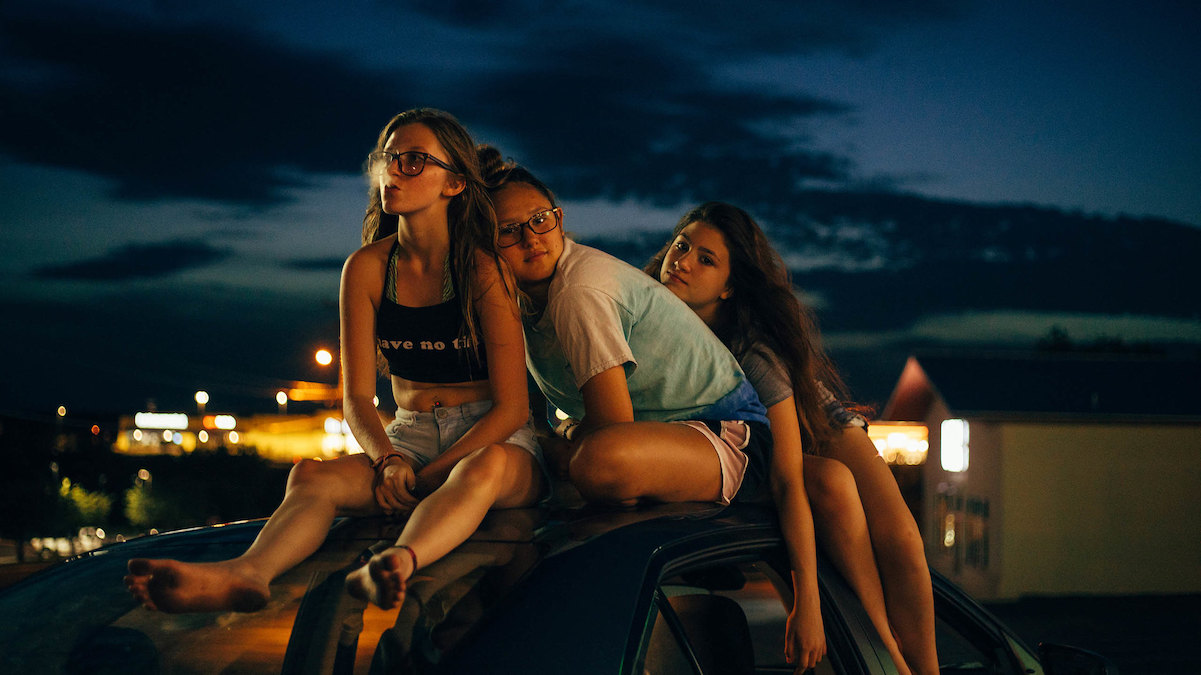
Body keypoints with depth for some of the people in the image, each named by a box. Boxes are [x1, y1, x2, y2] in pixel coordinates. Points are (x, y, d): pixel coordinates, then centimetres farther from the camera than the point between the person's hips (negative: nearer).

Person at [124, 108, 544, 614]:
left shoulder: (484, 270, -11)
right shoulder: (366, 269, 1)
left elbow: (511, 406, -12)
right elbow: (357, 398, 0)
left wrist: (425, 476, -21)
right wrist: (388, 460, -21)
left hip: (492, 441, -3)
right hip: (410, 437, 3)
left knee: (485, 466, -41)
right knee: (311, 474, -27)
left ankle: (400, 562, -69)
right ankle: (246, 573, -57)